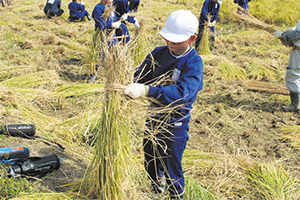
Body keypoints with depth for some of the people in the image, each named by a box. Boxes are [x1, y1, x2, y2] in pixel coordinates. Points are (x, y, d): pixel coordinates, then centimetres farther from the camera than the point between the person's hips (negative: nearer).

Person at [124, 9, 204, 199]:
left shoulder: (194, 63, -21)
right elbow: (140, 74, -2)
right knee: (150, 161, 23)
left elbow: (182, 92, -35)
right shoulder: (159, 53, -4)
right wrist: (133, 86, -27)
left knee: (171, 169, 5)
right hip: (154, 117, 6)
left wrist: (147, 91, -46)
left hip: (175, 123, -6)